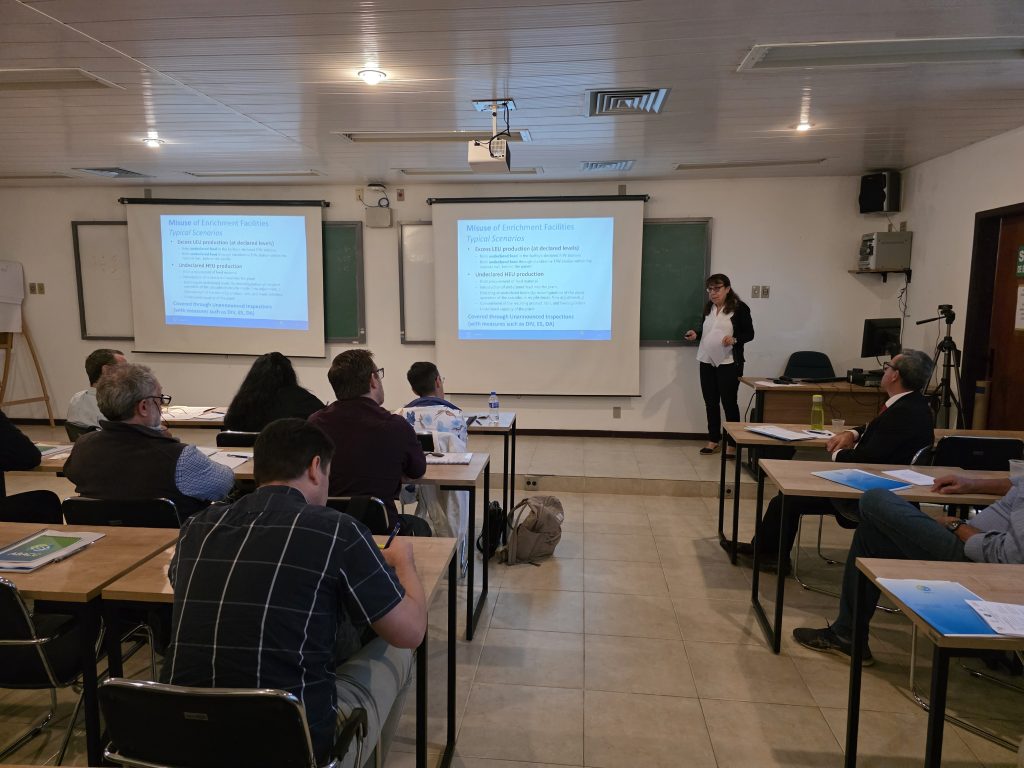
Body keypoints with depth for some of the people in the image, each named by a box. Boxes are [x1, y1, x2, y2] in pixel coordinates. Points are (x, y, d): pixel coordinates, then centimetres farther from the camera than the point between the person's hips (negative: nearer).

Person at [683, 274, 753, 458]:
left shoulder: (740, 308, -7)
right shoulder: (708, 308, 11)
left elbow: (749, 333, -6)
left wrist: (735, 340, -23)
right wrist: (696, 334, 0)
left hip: (729, 363, -6)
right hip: (707, 362, 6)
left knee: (729, 403, -1)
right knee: (710, 402, 10)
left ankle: (732, 443, 9)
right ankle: (714, 440, 21)